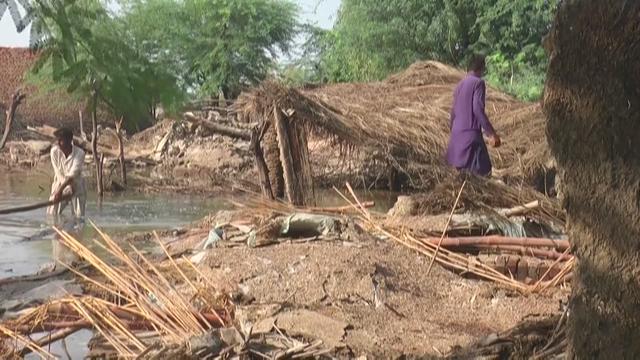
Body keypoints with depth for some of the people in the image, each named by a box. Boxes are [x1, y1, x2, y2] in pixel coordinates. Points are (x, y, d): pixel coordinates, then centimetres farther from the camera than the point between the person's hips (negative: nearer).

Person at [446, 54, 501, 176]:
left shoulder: (460, 84, 16)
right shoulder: (478, 82, -7)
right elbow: (478, 109, -17)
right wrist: (491, 133, -18)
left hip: (456, 134, 8)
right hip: (471, 134, -8)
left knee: (458, 170, 13)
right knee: (482, 171, -9)